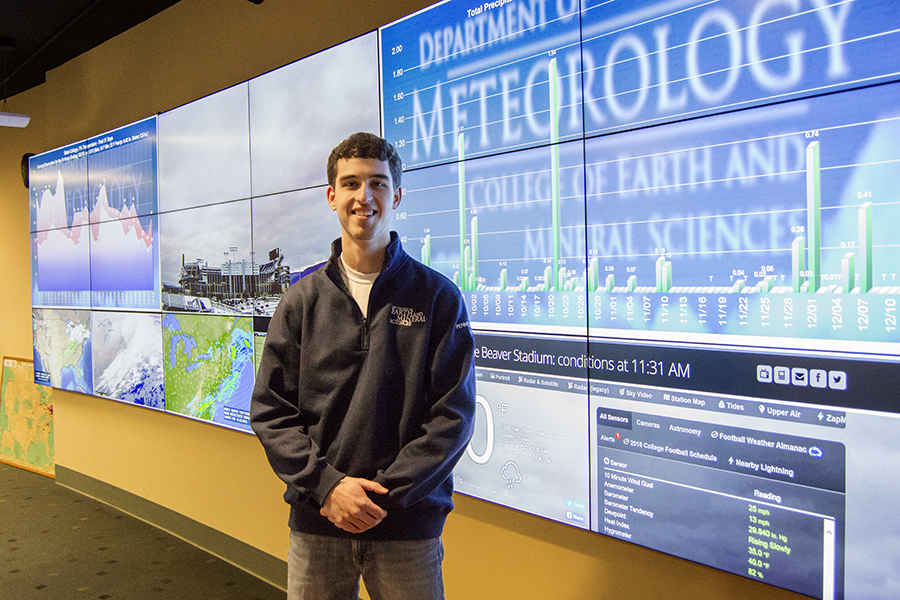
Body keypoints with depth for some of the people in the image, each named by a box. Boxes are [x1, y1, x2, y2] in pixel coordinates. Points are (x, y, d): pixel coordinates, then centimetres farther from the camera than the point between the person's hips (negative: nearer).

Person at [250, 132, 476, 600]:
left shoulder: (438, 297, -3)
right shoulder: (302, 299, 4)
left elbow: (453, 414, -6)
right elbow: (270, 411, 2)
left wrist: (386, 492, -13)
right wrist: (326, 484, -10)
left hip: (409, 526, -1)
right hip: (315, 524, 2)